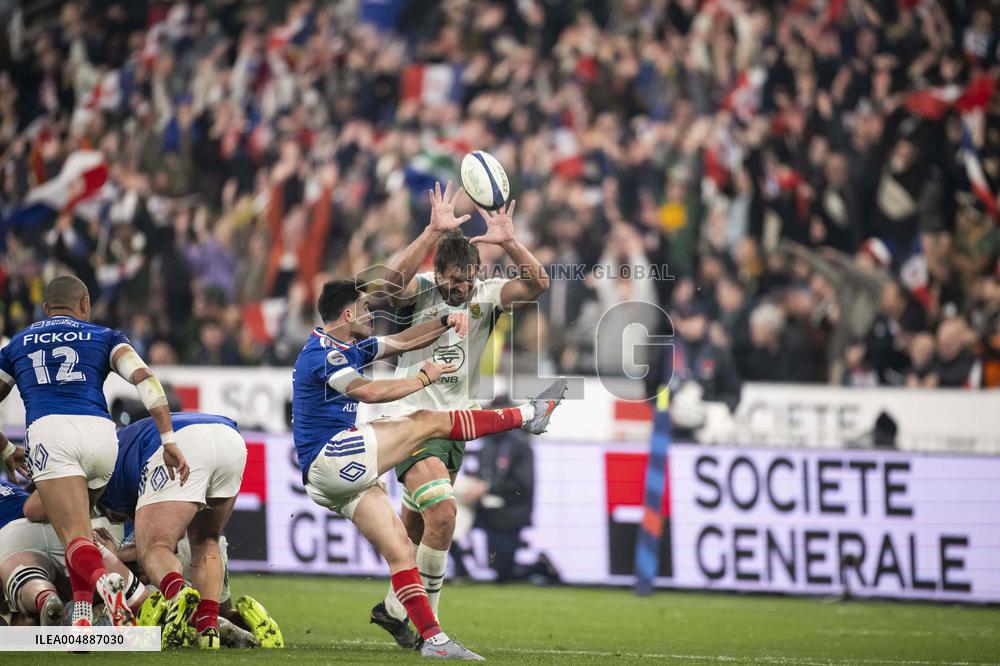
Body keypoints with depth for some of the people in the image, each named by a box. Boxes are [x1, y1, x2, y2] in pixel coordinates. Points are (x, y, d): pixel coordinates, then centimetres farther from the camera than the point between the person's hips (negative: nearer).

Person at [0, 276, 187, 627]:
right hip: (99, 431, 1)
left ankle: (105, 581, -43)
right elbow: (144, 379, 7)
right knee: (78, 523, 23)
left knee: (75, 537, -9)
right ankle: (83, 614, 7)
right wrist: (169, 440, 2)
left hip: (48, 430, -1)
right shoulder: (104, 337, 24)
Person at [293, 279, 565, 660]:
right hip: (329, 457, -10)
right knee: (427, 422, -7)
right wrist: (423, 378, -15)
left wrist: (446, 322, 10)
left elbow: (403, 342, 26)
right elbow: (370, 392, -26)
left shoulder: (350, 348, 18)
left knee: (399, 551, 3)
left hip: (340, 472, 10)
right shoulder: (322, 351, -12)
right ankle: (528, 415, 2)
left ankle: (433, 640, 0)